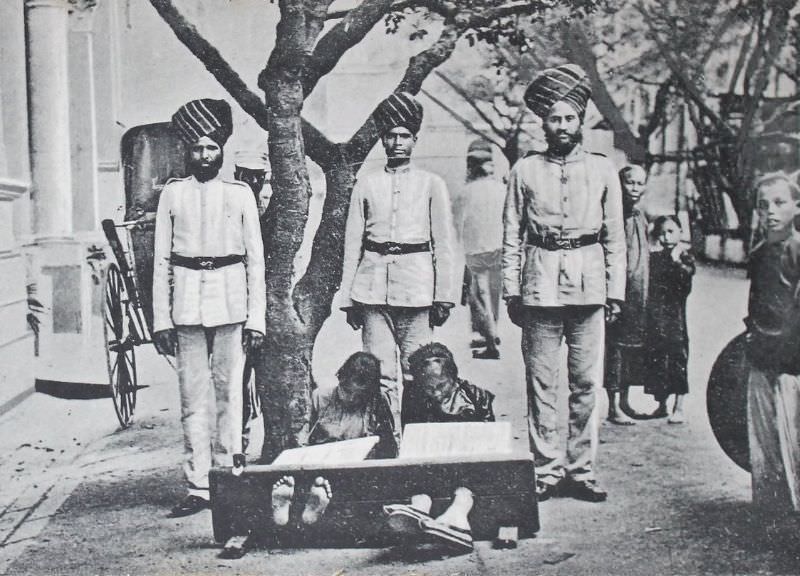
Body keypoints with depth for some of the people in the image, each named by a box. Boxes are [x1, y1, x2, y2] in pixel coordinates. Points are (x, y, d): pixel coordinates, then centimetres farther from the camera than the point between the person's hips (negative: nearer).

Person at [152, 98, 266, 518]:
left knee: (229, 392, 1)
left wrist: (257, 318, 1)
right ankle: (198, 487, 6)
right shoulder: (172, 194, 8)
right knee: (193, 397, 1)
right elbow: (161, 260, 8)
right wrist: (161, 319, 2)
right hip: (187, 304, 1)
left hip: (230, 304, 0)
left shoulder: (240, 194, 7)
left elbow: (255, 259, 7)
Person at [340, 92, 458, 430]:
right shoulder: (366, 184, 11)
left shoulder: (431, 184, 8)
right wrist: (348, 298, 6)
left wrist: (444, 296, 0)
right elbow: (352, 244, 11)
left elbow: (443, 245, 6)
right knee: (380, 374, 1)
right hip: (373, 287, 1)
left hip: (416, 288, -1)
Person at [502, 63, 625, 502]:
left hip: (589, 284, 1)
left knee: (586, 382, 2)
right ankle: (546, 470, 10)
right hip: (541, 283, -1)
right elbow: (512, 236, 7)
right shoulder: (525, 170, 7)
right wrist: (511, 289, 1)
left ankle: (580, 470, 12)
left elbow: (615, 238, 11)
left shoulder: (603, 170, 10)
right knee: (541, 381, 1)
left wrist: (615, 292, 5)